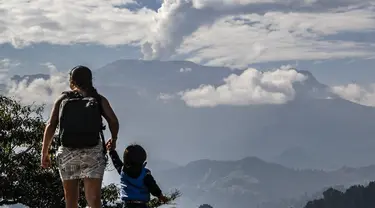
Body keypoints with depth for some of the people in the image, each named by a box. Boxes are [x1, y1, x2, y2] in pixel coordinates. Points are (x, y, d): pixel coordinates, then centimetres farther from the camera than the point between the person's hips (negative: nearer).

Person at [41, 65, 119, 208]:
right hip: (92, 153, -1)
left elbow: (51, 126, -1)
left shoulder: (63, 99, 10)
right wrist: (114, 139, 13)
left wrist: (44, 153, 1)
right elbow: (113, 120, -6)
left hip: (67, 153, 1)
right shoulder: (99, 99, 9)